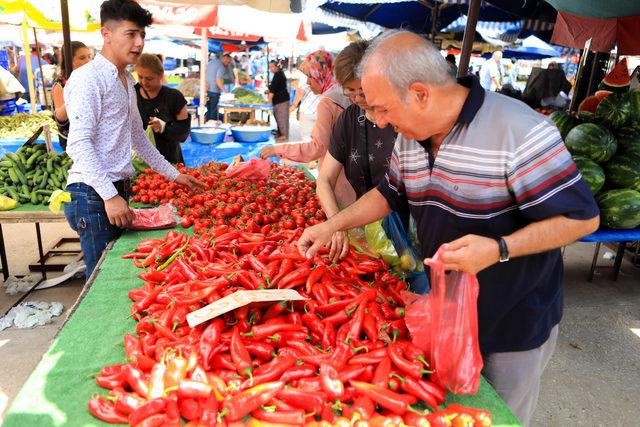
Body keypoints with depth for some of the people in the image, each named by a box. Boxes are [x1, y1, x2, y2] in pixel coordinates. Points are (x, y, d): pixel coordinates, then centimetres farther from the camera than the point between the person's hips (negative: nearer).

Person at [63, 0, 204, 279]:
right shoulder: (88, 78, -10)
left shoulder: (128, 81, 17)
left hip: (118, 191, 8)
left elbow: (138, 138, 25)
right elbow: (79, 144, -18)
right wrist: (110, 196, -25)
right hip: (93, 194, -8)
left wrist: (174, 175, 24)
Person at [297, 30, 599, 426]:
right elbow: (390, 193, 10)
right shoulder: (411, 135, -5)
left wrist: (499, 249, -33)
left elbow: (583, 216, -22)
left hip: (517, 320, -5)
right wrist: (332, 225, 2)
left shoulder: (519, 131, -28)